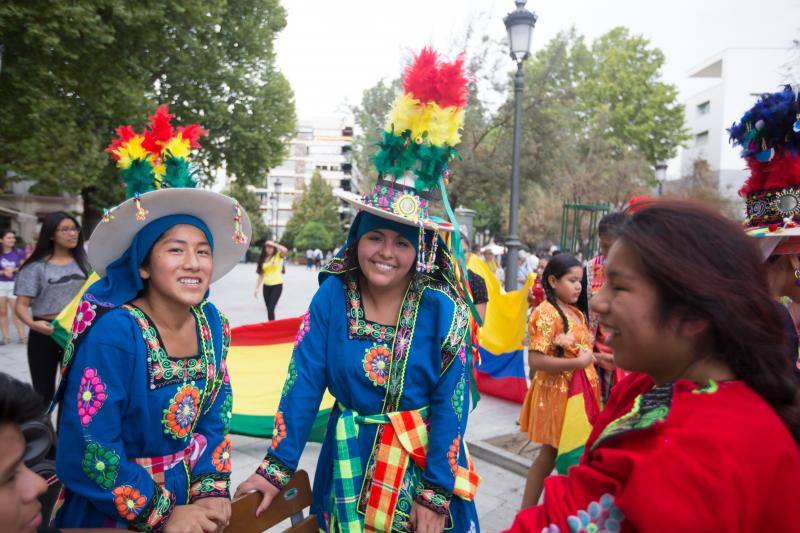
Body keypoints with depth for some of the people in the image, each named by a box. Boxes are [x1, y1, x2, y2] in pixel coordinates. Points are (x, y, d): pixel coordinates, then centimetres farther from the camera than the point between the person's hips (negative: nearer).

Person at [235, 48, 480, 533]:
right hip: (348, 464, 2)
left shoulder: (440, 310, -16)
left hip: (420, 461, -1)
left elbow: (450, 404, -14)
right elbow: (304, 382, -10)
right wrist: (278, 468, -11)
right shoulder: (332, 297, -12)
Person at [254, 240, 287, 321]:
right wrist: (256, 288, 7)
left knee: (271, 308, -13)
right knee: (268, 308, 10)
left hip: (277, 285, -5)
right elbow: (261, 275, 10)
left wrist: (273, 244, -20)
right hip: (266, 286, 5)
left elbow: (285, 250, -26)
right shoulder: (263, 259, 8)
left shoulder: (278, 256, -3)